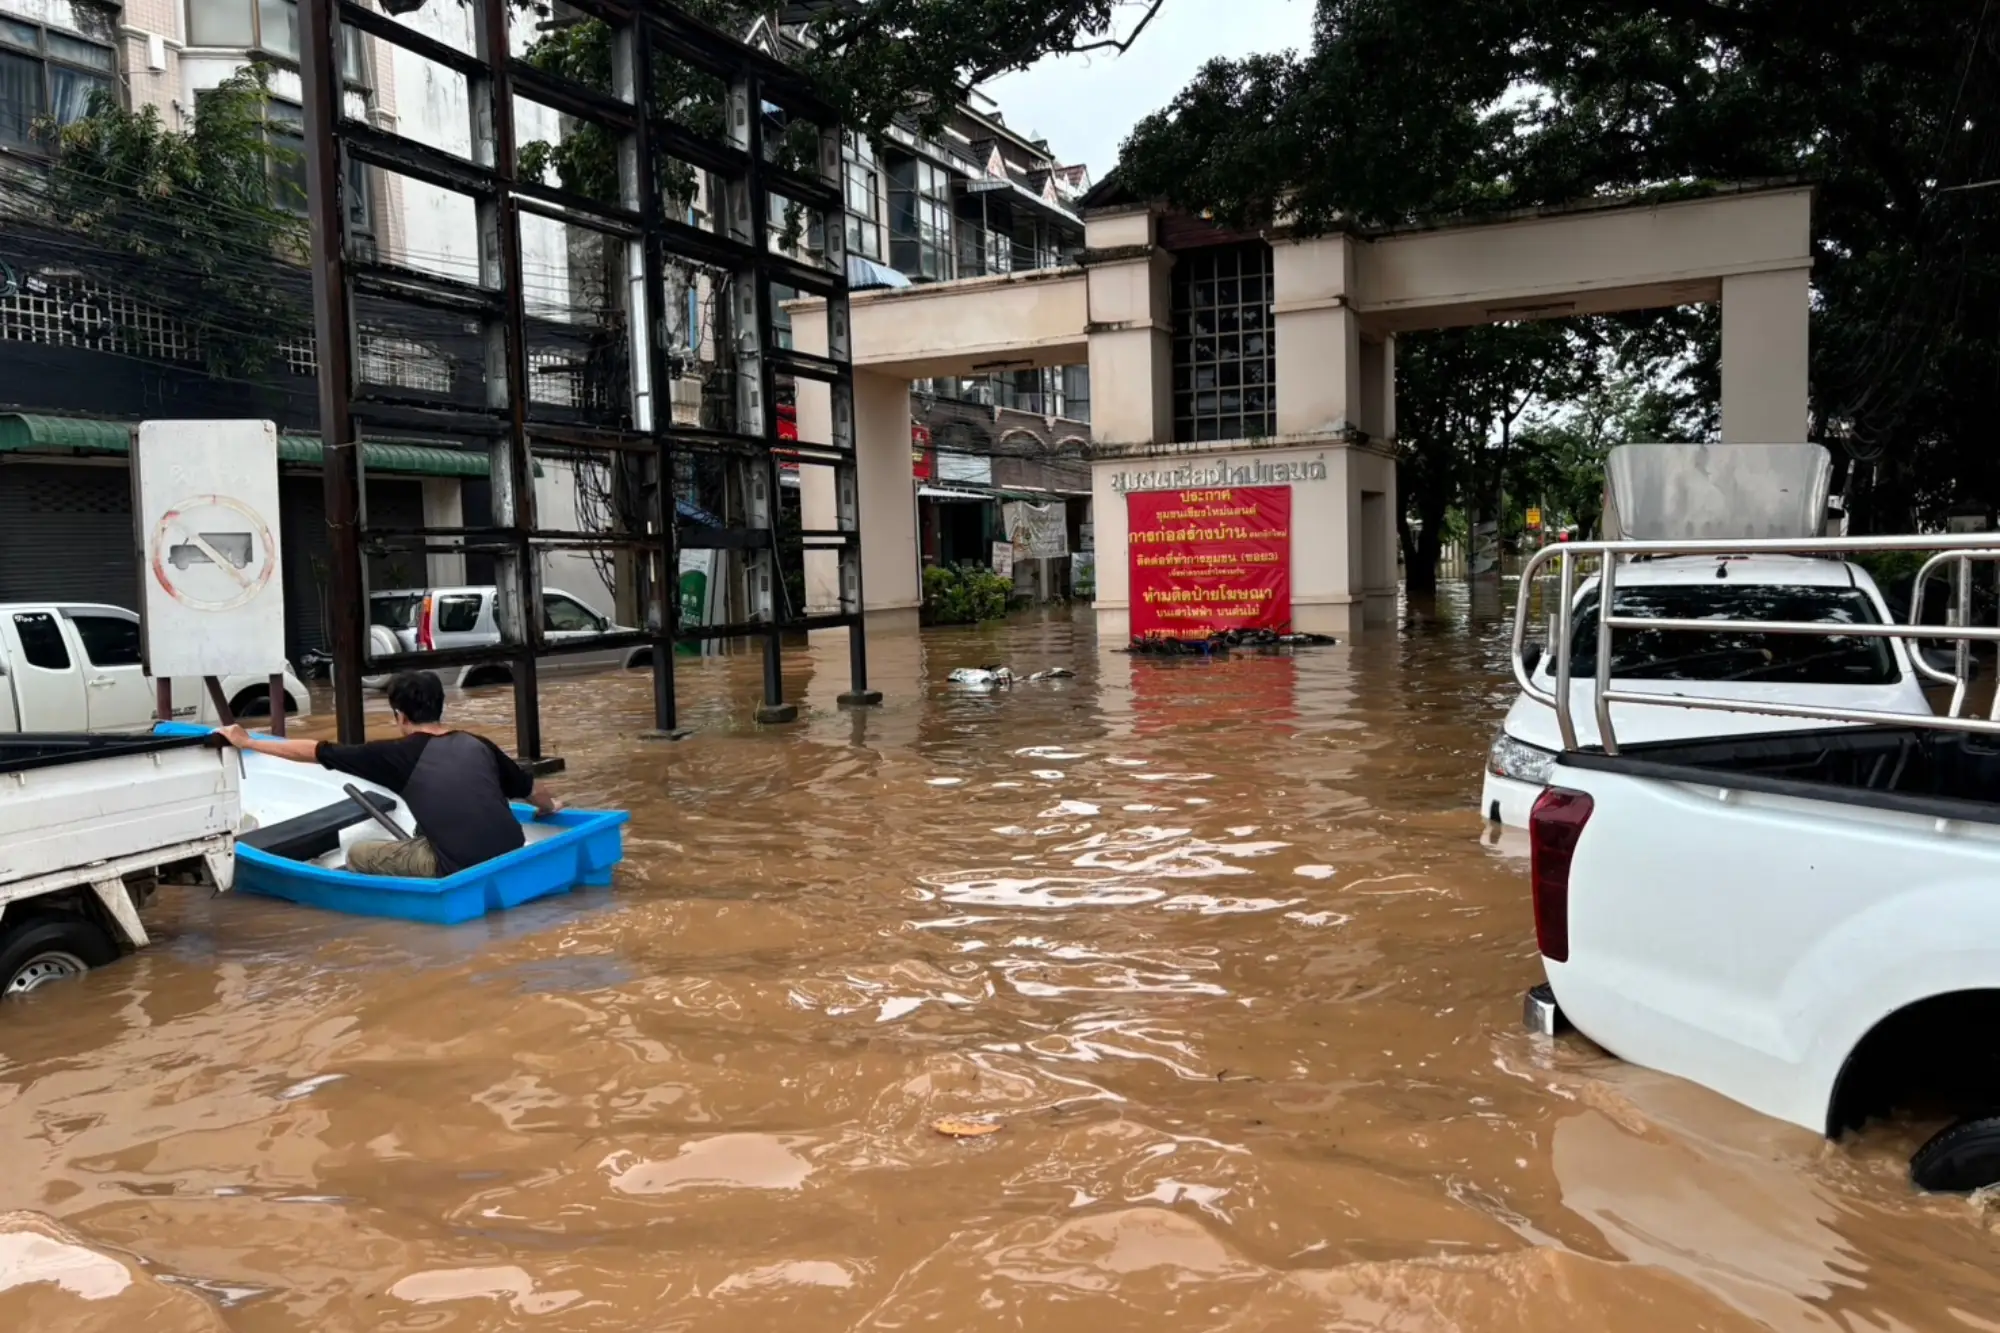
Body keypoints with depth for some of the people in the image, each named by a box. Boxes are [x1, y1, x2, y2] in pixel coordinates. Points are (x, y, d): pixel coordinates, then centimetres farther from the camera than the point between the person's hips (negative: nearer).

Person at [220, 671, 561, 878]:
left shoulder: (398, 754, 3)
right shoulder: (478, 744, 13)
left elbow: (317, 752, 10)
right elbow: (534, 792, 24)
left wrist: (247, 742, 23)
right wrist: (549, 808, 49)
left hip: (462, 869, -5)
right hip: (511, 854, 5)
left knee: (358, 855, 17)